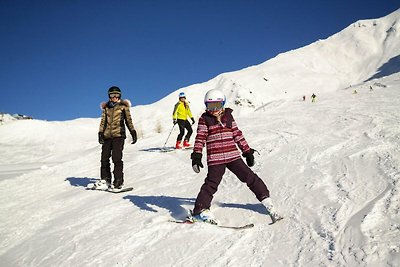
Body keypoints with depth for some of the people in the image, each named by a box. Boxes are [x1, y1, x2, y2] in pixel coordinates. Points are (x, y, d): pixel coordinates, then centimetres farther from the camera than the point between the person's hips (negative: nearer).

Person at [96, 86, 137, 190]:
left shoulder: (123, 106, 7)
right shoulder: (106, 107, 16)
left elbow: (129, 120, 9)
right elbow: (103, 121, 14)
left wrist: (133, 133, 4)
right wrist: (100, 133, 3)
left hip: (118, 135, -4)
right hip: (107, 135, 4)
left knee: (116, 158, -13)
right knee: (104, 158, 2)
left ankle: (118, 181, -7)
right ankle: (105, 180, 13)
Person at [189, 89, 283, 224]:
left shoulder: (228, 116, 12)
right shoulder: (204, 119, 3)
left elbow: (237, 135, 15)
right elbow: (200, 138, -3)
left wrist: (247, 151, 15)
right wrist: (197, 156, -13)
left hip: (233, 156, 3)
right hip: (215, 159, -3)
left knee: (250, 177, 3)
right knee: (211, 184, -7)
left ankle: (266, 201, 13)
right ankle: (201, 210, 4)